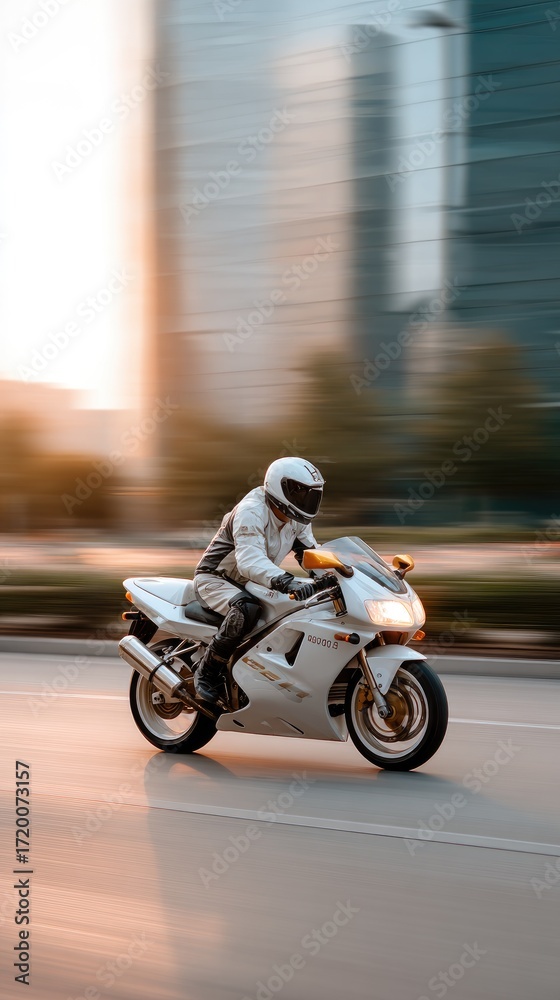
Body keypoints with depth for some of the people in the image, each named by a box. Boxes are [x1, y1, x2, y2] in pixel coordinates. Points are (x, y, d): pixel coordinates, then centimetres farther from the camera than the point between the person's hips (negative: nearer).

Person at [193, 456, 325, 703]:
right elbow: (250, 561, -42)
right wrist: (287, 583, -57)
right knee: (247, 609, -39)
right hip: (214, 580, -9)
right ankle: (207, 671, -22)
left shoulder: (296, 519, 0)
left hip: (249, 583, 9)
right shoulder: (251, 512, -28)